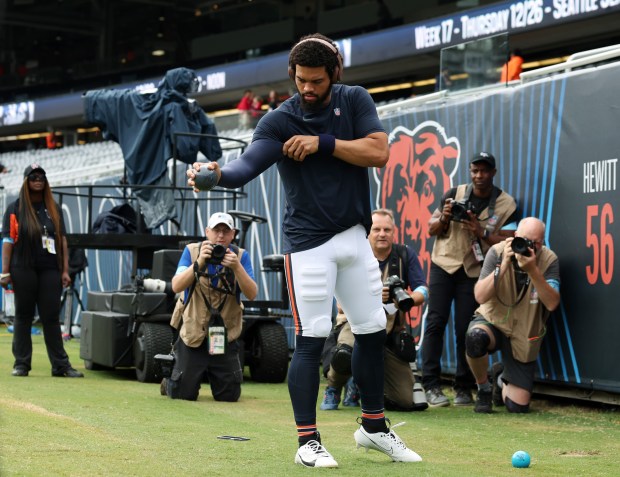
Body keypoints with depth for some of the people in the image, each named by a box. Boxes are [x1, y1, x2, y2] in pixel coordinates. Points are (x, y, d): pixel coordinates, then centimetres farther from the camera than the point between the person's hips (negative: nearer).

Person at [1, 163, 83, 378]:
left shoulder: (54, 209, 15)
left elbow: (62, 240, 13)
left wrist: (65, 270, 5)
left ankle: (60, 365, 1)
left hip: (50, 270, 2)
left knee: (51, 317, 1)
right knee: (23, 316, 3)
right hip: (23, 269, -2)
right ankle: (21, 364, 8)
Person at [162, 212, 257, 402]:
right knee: (182, 394, 0)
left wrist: (237, 267, -29)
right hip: (193, 334, -1)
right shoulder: (192, 251, -5)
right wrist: (199, 263, -31)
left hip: (225, 336, 1)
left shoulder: (241, 256, -3)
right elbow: (176, 286, -18)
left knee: (230, 396, 4)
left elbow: (252, 294, -14)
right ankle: (169, 382, 35)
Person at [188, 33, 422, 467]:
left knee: (372, 331, 12)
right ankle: (308, 441, -2)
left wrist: (324, 143, -19)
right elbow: (247, 166, -25)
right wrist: (218, 174, -46)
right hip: (309, 241, -5)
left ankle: (374, 427, 27)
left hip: (355, 236, 5)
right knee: (312, 338, -9)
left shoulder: (355, 101, 1)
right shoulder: (279, 121, -10)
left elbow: (379, 153, -10)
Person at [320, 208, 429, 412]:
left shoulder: (405, 255, 0)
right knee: (344, 353, -41)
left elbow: (422, 292, -5)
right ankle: (333, 389, -4)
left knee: (406, 401, -4)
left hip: (391, 331, 3)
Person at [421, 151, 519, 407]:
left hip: (473, 272, -1)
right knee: (436, 322, -7)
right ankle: (431, 385, -6)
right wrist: (444, 218, -10)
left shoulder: (506, 204, 0)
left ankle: (464, 388, 4)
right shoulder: (455, 194, 5)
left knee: (465, 329, -5)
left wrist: (481, 232, -18)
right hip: (444, 264, 1)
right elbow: (431, 229, 10)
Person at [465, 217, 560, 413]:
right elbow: (480, 296, -21)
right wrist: (504, 265, -30)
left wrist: (533, 270, -35)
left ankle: (502, 378, 35)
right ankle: (484, 389, -8)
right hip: (492, 322, -1)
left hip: (524, 336, 1)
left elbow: (552, 303, -25)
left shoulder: (549, 260, -12)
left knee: (518, 406, -5)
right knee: (475, 337, -40)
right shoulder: (497, 252, -13)